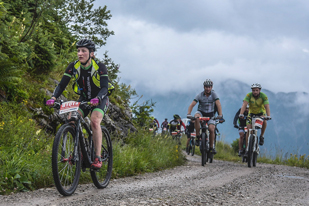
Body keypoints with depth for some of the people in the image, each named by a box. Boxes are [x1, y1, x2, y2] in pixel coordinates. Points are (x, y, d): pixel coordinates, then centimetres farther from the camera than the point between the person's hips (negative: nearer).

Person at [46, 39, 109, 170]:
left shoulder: (100, 67, -21)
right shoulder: (73, 67, -12)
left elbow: (105, 87, -30)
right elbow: (62, 84, -15)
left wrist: (97, 99, -51)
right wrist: (53, 97, -34)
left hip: (100, 99, -4)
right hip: (84, 99, 4)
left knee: (94, 121, -29)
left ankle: (98, 158, -26)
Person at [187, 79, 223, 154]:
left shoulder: (214, 94, -14)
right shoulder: (200, 95, -15)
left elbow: (218, 105, -24)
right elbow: (192, 105, -22)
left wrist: (220, 115, -39)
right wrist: (188, 114, -38)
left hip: (210, 114, 0)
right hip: (201, 112, 0)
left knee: (211, 129, -19)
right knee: (196, 117, -36)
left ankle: (211, 147, 1)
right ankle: (198, 136, -23)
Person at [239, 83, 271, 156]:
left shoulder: (263, 96, -23)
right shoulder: (249, 95, -22)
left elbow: (267, 106, -34)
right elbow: (244, 104, -33)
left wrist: (268, 116, -51)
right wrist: (241, 114, -49)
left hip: (261, 112, -1)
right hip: (252, 113, 1)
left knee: (264, 121, -35)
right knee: (249, 131, -12)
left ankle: (261, 136, -10)